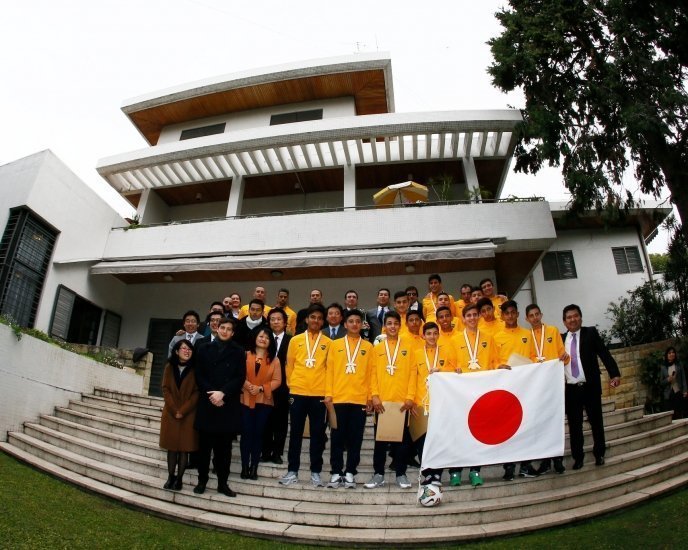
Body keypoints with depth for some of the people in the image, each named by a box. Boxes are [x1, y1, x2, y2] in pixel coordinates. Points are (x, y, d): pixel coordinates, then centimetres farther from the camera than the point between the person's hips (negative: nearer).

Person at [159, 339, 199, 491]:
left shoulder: (195, 369, -5)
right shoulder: (169, 367, 2)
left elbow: (197, 392, -7)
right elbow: (165, 389, -1)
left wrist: (183, 411, -13)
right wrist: (174, 410, -10)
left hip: (189, 415, -2)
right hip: (170, 413, 2)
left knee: (184, 447, 1)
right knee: (171, 446, 7)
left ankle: (179, 478, 10)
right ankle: (171, 477, 17)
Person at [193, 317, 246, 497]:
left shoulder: (238, 352, 5)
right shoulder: (204, 349, 9)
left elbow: (240, 378, -2)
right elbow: (199, 375, 3)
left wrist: (222, 393, -14)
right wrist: (211, 394, -10)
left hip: (228, 406, -1)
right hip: (207, 404, 1)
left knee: (224, 447, 5)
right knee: (205, 446, 7)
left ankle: (222, 483, 14)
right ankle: (202, 481, 20)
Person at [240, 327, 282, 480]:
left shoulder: (274, 359, 5)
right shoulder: (245, 356, 2)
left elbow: (277, 380, 0)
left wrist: (261, 388, -13)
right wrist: (248, 386, -19)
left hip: (264, 400, 1)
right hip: (246, 399, -1)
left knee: (258, 433, 6)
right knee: (246, 433, 0)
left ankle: (254, 467, 14)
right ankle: (245, 467, 9)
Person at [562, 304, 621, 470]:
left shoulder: (591, 332, 2)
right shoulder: (561, 338, 8)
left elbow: (604, 353, -7)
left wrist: (614, 374, -17)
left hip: (590, 386, -1)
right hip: (570, 388, 1)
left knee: (596, 421, 10)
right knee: (574, 425, 6)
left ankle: (599, 454, 27)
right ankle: (578, 457, 16)